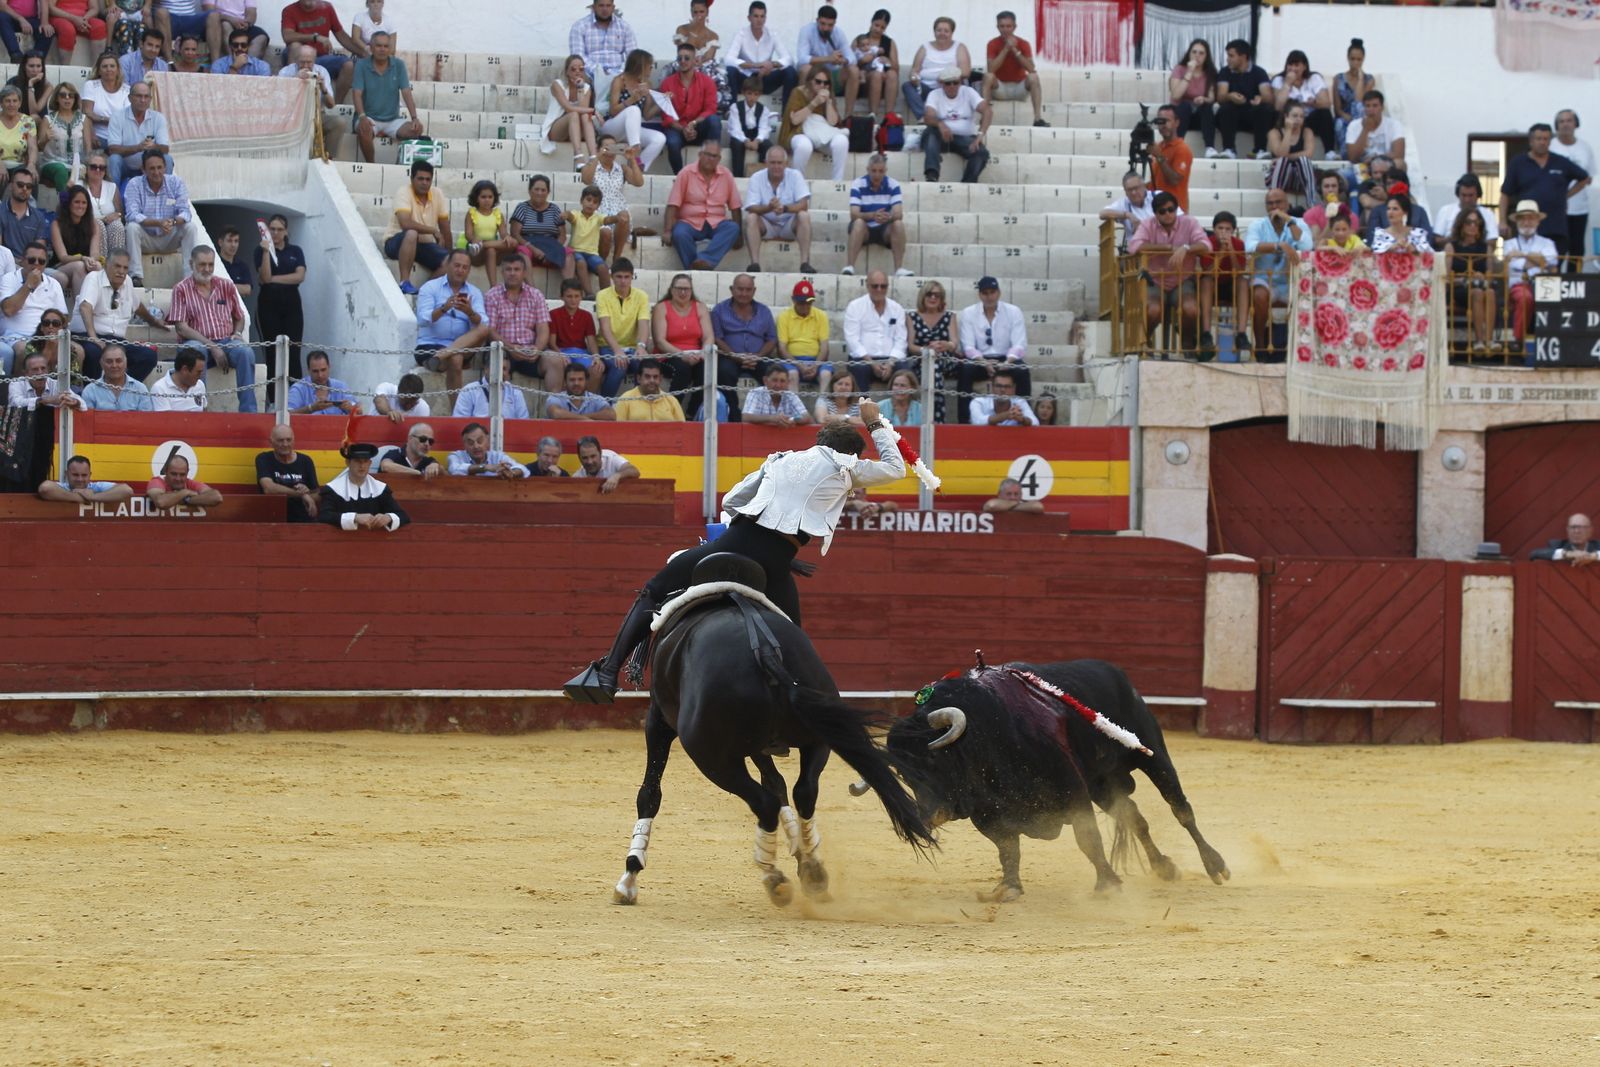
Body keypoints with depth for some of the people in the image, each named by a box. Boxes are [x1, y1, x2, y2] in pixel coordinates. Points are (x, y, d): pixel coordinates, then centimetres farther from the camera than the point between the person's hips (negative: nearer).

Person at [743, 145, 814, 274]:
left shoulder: (795, 176, -9)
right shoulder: (756, 178, -9)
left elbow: (803, 205, -19)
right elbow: (751, 208, -17)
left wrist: (784, 208, -39)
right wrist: (768, 208, -39)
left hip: (790, 225, 0)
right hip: (766, 226, 0)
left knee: (804, 215, -29)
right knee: (750, 217, -28)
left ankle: (805, 262, -33)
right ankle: (754, 263, -34)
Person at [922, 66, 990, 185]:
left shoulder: (968, 92, 2)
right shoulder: (934, 95, 3)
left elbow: (987, 111, -11)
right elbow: (928, 117, -15)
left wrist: (981, 134, -28)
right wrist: (940, 124, -40)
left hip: (965, 138, 0)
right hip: (943, 138, 0)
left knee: (981, 152, -30)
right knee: (930, 132, -33)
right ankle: (931, 176, -45)